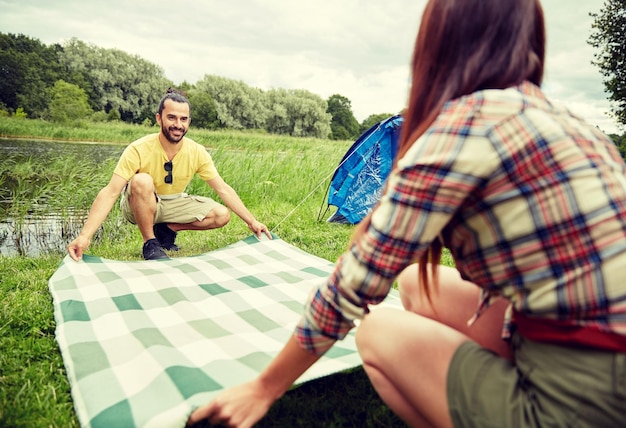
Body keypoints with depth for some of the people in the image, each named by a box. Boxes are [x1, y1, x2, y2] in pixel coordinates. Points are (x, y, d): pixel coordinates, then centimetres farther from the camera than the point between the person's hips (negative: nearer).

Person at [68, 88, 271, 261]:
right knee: (142, 181, -38)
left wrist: (252, 221, -16)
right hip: (140, 205, -4)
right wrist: (85, 236, -43)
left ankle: (166, 229, 3)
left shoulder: (197, 152, -17)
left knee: (221, 215, -16)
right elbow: (110, 193, -32)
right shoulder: (139, 150, -28)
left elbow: (223, 190, -12)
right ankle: (150, 243, -16)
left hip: (173, 204, 4)